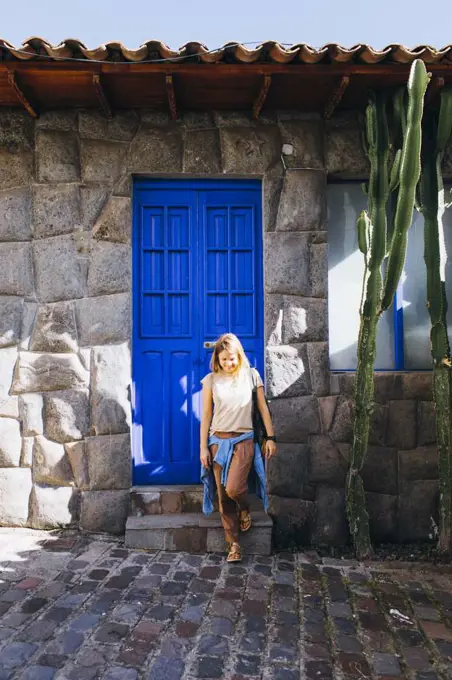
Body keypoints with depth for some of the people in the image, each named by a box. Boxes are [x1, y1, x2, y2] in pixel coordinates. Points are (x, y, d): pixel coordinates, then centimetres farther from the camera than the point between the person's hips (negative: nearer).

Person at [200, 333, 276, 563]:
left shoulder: (251, 375, 2)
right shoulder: (211, 380, 1)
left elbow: (263, 408, 6)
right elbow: (206, 416, 3)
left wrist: (270, 437, 3)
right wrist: (203, 448, 1)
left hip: (244, 440, -2)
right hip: (219, 441, 2)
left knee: (233, 488, -17)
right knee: (223, 496, 3)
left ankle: (245, 509, 19)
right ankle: (234, 544, 17)